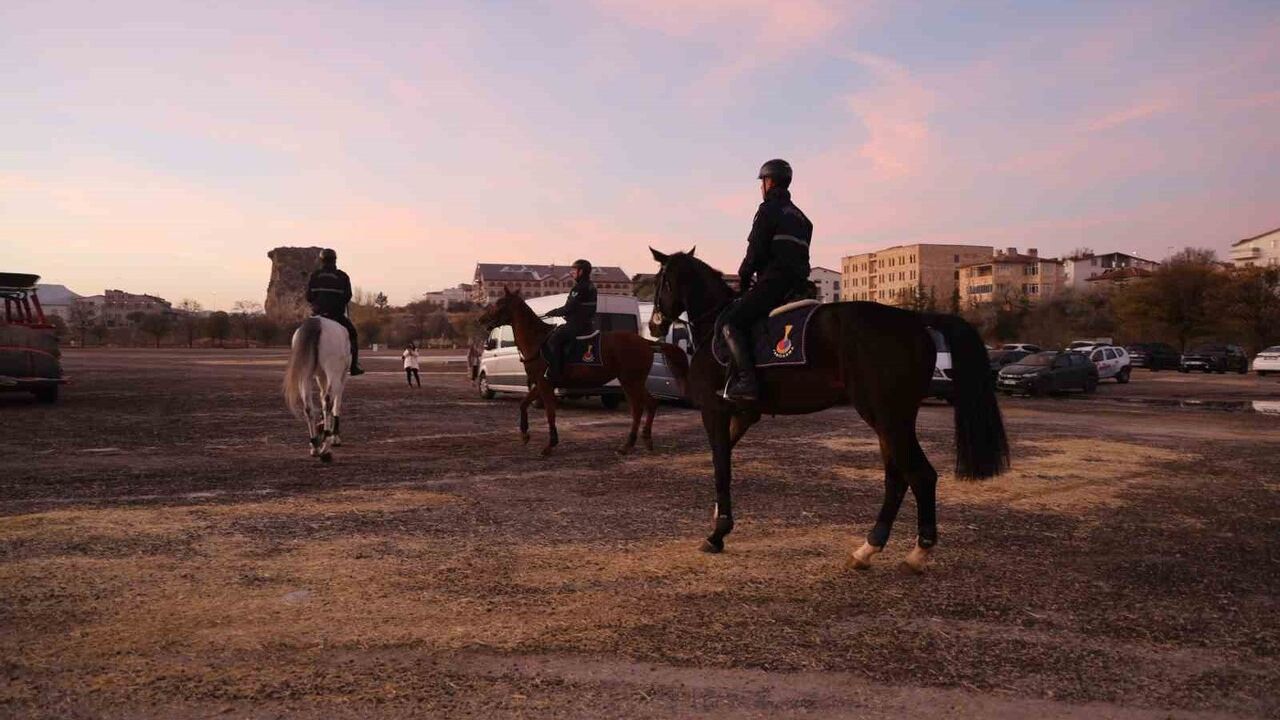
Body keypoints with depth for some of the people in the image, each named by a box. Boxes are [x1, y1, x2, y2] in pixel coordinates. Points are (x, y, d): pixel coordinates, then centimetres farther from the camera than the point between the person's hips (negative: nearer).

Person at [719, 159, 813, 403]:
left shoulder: (768, 209, -3)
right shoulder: (800, 217, 24)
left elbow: (756, 251, -10)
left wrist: (744, 278, 5)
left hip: (773, 281, -9)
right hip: (797, 284, 9)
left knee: (732, 322, -11)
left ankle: (746, 381, -26)